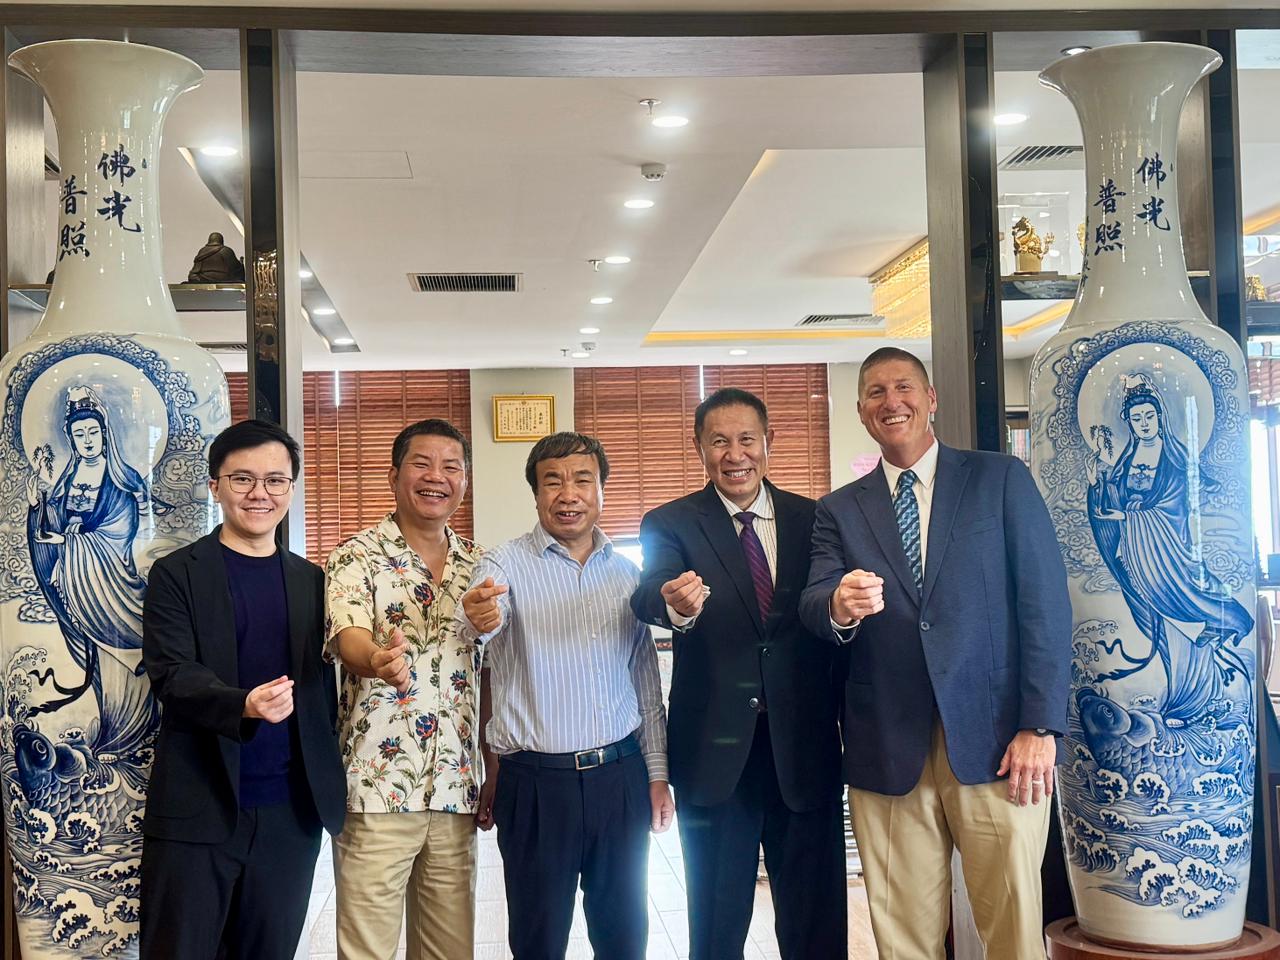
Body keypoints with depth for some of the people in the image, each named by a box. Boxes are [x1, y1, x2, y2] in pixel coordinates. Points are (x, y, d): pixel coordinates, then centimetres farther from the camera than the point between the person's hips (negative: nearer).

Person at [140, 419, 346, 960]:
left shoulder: (310, 581, 11)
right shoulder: (176, 574, -1)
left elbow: (322, 685, 14)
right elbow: (171, 674, -13)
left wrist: (331, 786, 8)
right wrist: (245, 705, -31)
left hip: (290, 813, 4)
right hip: (198, 811, -3)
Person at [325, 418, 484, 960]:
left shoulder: (477, 566, 11)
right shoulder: (356, 559, -4)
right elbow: (347, 636, -22)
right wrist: (377, 661, -45)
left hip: (457, 793, 5)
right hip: (377, 792, -4)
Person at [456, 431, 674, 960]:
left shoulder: (626, 573, 9)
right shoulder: (507, 564, -4)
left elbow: (646, 680, 14)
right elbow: (481, 620, -26)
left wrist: (657, 773, 11)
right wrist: (478, 618, -50)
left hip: (621, 776, 4)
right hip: (536, 782, -3)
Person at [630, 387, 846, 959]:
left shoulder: (813, 520, 6)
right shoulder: (670, 524, 0)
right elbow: (649, 595, -21)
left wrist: (852, 730, 0)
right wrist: (675, 605, -44)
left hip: (805, 749, 2)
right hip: (716, 755, -1)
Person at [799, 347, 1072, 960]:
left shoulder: (1001, 480, 7)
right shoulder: (839, 511, 13)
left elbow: (1045, 603, 0)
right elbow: (813, 606, -1)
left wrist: (1040, 727, -8)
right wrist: (840, 606, -26)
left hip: (995, 745, -2)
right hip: (888, 754, 2)